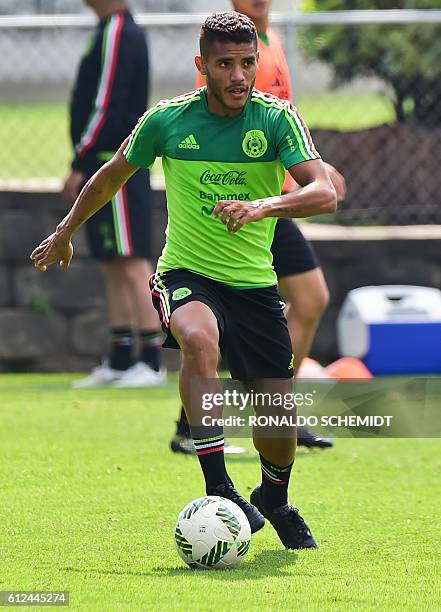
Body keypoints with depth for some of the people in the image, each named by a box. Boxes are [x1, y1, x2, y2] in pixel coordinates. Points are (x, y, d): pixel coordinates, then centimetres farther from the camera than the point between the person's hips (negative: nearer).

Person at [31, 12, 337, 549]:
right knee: (199, 339, -37)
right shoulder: (166, 120, -6)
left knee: (278, 418, 1)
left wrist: (264, 206, -38)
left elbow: (323, 193, -20)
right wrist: (65, 232, 24)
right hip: (184, 273, -1)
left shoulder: (277, 118, -8)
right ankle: (218, 489, -36)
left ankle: (274, 500, 35)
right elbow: (111, 176, 13)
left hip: (255, 283, 2)